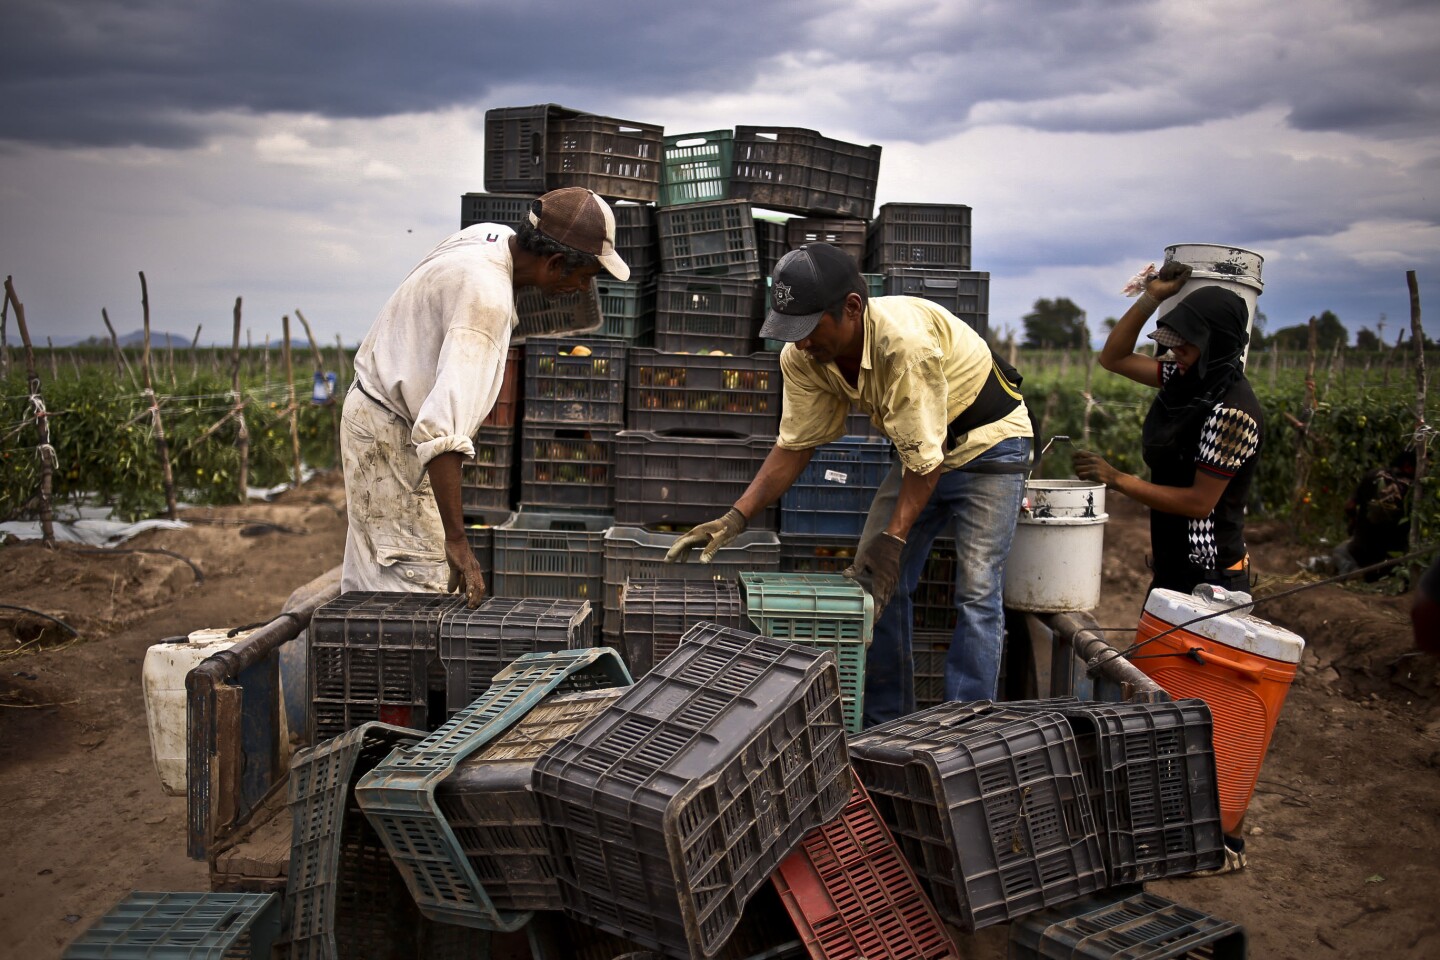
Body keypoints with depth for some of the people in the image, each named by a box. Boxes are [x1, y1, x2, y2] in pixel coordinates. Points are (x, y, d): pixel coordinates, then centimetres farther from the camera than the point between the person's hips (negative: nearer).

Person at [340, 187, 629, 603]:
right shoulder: (487, 299, -33)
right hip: (393, 438, -10)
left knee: (370, 579, 16)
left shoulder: (492, 236, -4)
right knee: (423, 583, -9)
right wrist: (456, 540, -41)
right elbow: (443, 428, -40)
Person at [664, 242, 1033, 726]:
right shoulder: (803, 358, -16)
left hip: (987, 442, -7)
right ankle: (885, 731, 12)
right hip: (919, 449, 7)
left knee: (976, 591, -14)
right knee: (874, 583, 2)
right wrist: (735, 518, -17)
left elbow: (926, 457, -31)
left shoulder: (905, 342, -38)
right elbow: (794, 446, -8)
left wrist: (893, 539, -33)